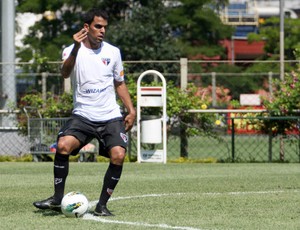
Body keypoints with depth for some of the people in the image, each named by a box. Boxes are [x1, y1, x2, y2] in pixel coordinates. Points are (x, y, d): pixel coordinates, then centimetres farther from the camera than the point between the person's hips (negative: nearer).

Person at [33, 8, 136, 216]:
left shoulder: (113, 52, 8)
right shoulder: (72, 51, -2)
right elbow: (65, 73, -22)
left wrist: (131, 109, 9)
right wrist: (76, 48, -37)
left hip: (111, 117, 2)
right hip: (83, 115, -2)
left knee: (118, 155, -18)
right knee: (63, 145, -25)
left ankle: (102, 205, -2)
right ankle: (58, 198, -9)